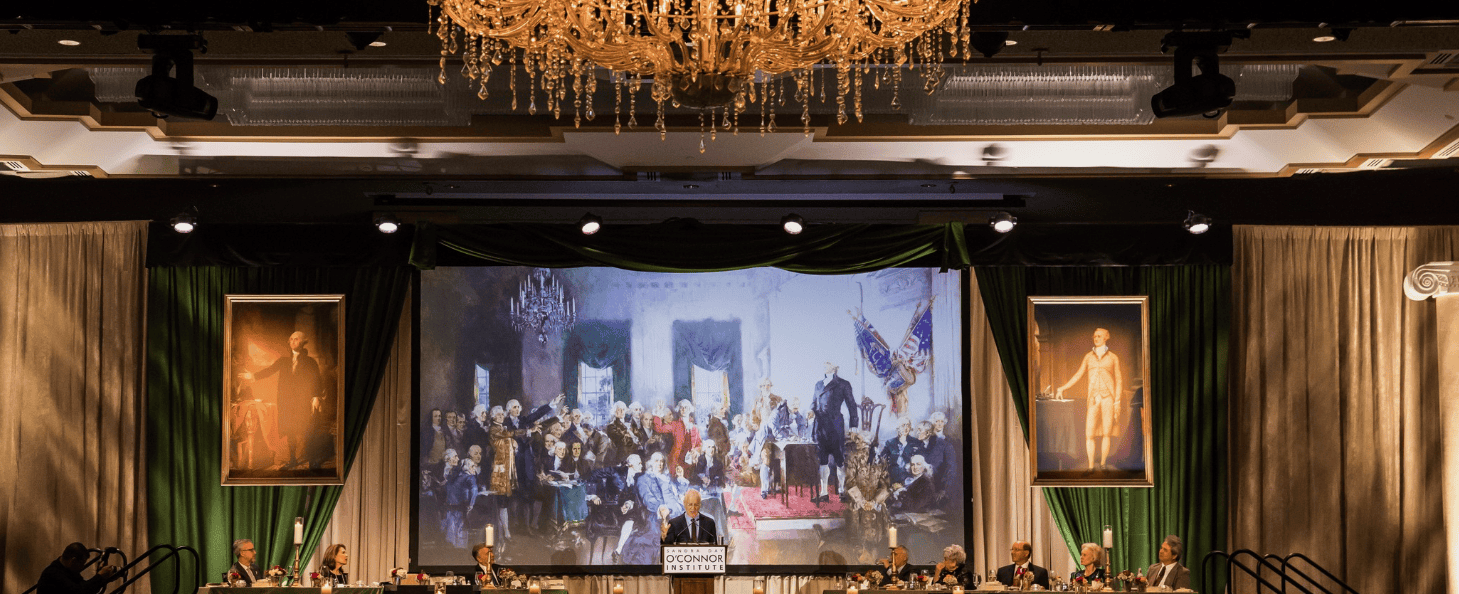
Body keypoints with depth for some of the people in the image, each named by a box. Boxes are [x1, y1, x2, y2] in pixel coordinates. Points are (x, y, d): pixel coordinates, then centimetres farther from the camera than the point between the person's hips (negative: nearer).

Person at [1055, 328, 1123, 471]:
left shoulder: (1113, 357, 7)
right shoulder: (1088, 356, 13)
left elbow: (1118, 380, 6)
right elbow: (1078, 375, 13)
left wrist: (1117, 401, -2)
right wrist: (1063, 388, 5)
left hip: (1108, 397, -1)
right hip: (1093, 398, 2)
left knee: (1106, 434, -2)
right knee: (1089, 434, -6)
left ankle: (1102, 464, 9)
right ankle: (1091, 466, 2)